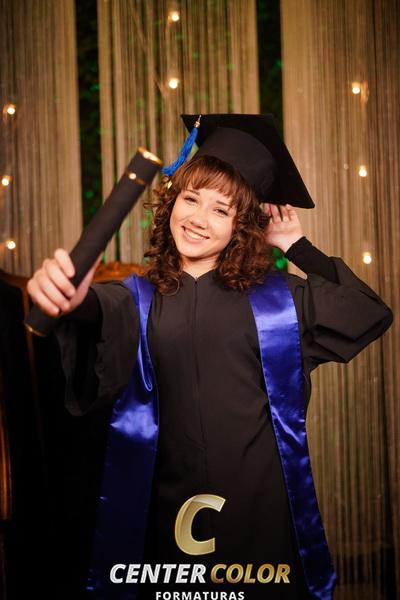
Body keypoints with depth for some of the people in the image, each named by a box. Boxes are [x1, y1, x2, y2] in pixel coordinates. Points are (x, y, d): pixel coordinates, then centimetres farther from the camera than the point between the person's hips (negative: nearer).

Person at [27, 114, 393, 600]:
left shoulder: (276, 297, 5)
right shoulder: (137, 300, 3)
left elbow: (373, 314, 3)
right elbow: (102, 318, -19)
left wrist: (298, 248, 4)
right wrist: (74, 302, -43)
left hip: (262, 505, 0)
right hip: (170, 507, 0)